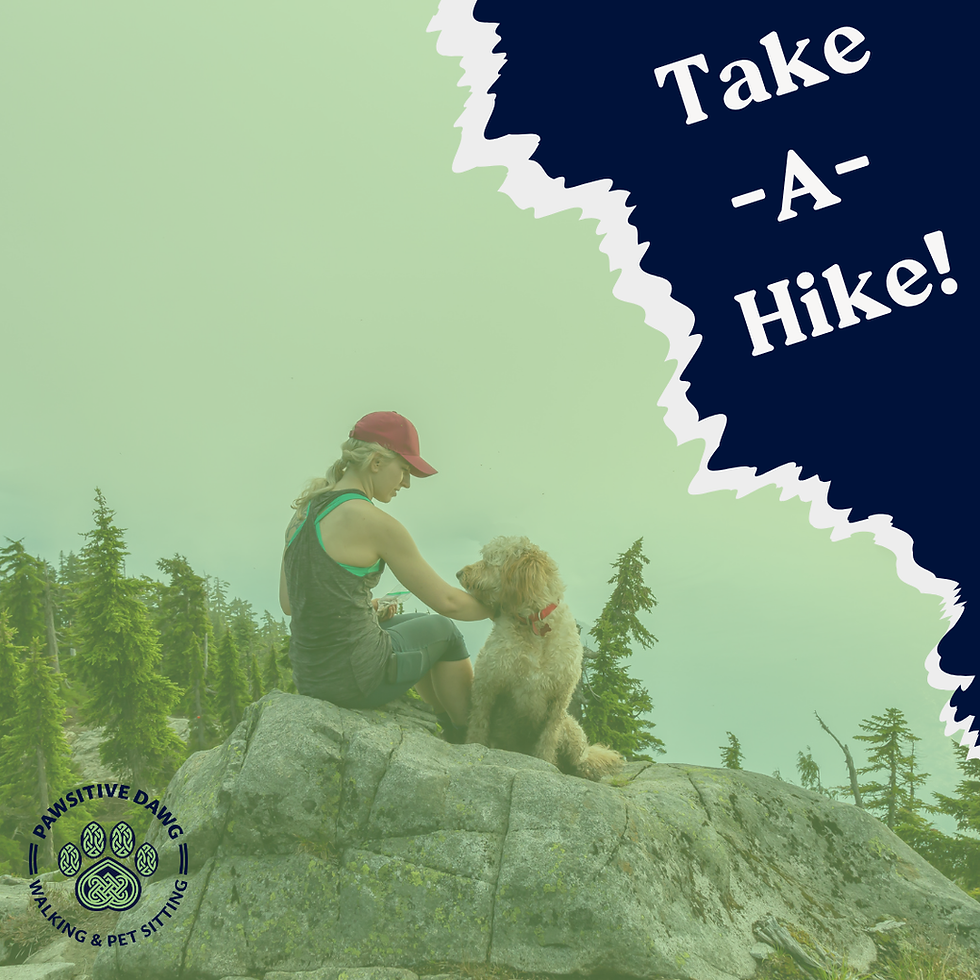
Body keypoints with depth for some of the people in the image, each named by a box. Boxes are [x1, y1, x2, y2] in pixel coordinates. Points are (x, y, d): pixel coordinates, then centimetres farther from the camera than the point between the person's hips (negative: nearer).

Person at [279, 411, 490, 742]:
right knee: (443, 630, 21)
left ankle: (451, 727, 48)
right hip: (357, 679, -7)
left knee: (419, 624, 32)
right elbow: (446, 602, -11)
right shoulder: (373, 522, -19)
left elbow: (288, 603, 12)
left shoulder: (305, 511, 4)